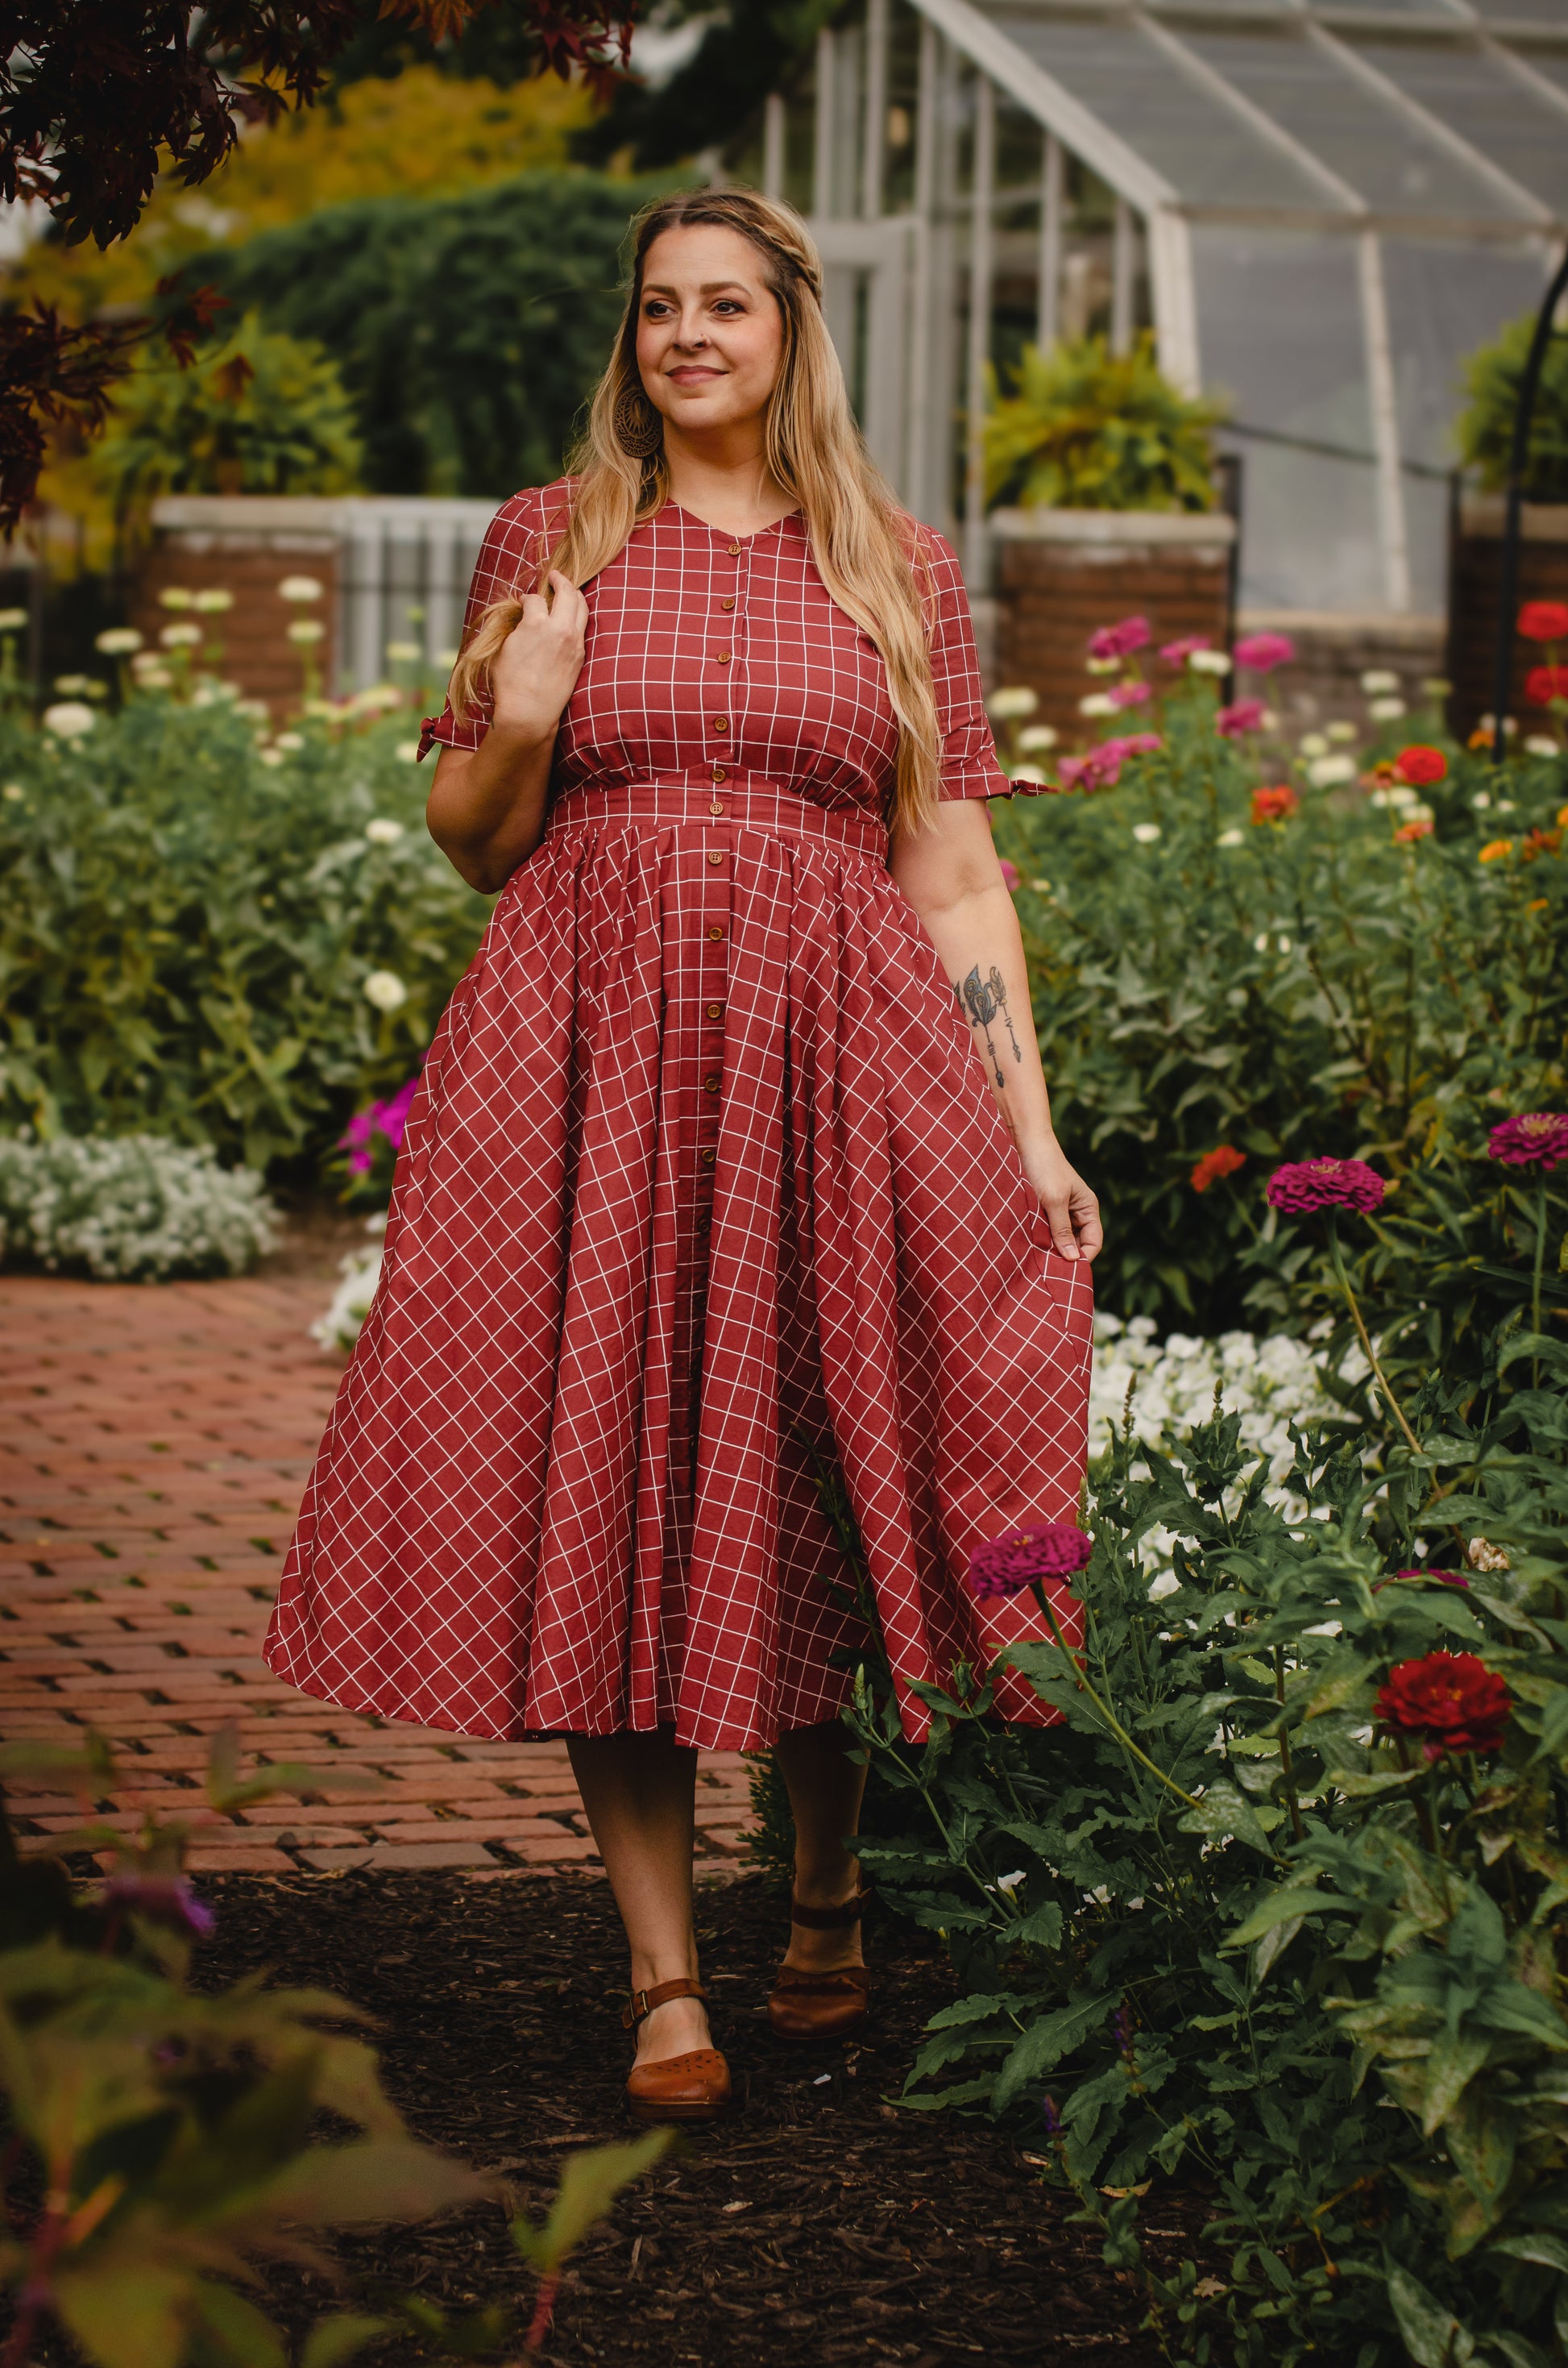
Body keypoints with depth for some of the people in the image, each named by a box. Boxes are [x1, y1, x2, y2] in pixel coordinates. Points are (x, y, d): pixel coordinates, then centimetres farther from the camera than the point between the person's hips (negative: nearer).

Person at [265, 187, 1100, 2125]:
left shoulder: (902, 569, 10)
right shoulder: (547, 541, 10)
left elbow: (957, 880, 8)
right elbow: (467, 845, 13)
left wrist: (1033, 1133, 1)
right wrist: (518, 730, -8)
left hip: (835, 1057, 0)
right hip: (592, 1057, 0)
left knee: (824, 1497, 1)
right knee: (604, 1506, -3)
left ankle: (832, 1895, 25)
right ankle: (665, 1978, 3)